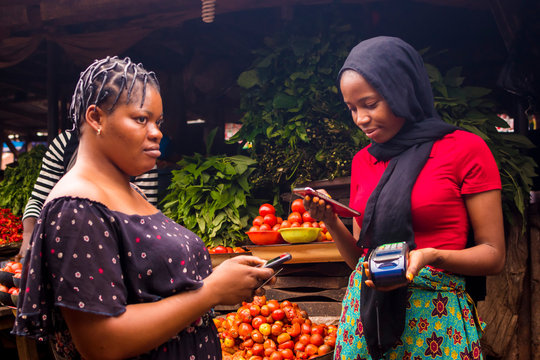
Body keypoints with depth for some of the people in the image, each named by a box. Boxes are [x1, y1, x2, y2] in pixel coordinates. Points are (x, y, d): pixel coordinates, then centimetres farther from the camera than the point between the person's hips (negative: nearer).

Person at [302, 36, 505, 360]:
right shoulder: (363, 161, 10)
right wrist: (332, 222, -5)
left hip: (436, 318, -4)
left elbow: (494, 255, -5)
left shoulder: (466, 149, -5)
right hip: (365, 308, 4)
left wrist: (432, 256, -22)